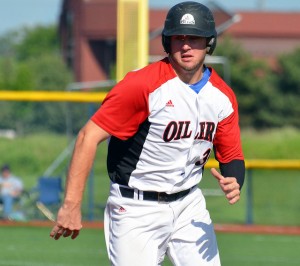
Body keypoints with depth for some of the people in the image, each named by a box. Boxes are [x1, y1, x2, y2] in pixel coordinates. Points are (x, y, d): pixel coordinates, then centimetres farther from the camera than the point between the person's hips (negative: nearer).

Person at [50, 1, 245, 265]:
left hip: (189, 205, 6)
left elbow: (232, 156, 11)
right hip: (136, 209, -6)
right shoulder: (143, 84, -17)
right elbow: (89, 136, -20)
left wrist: (233, 182, -15)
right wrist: (72, 205, -26)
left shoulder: (223, 97, 2)